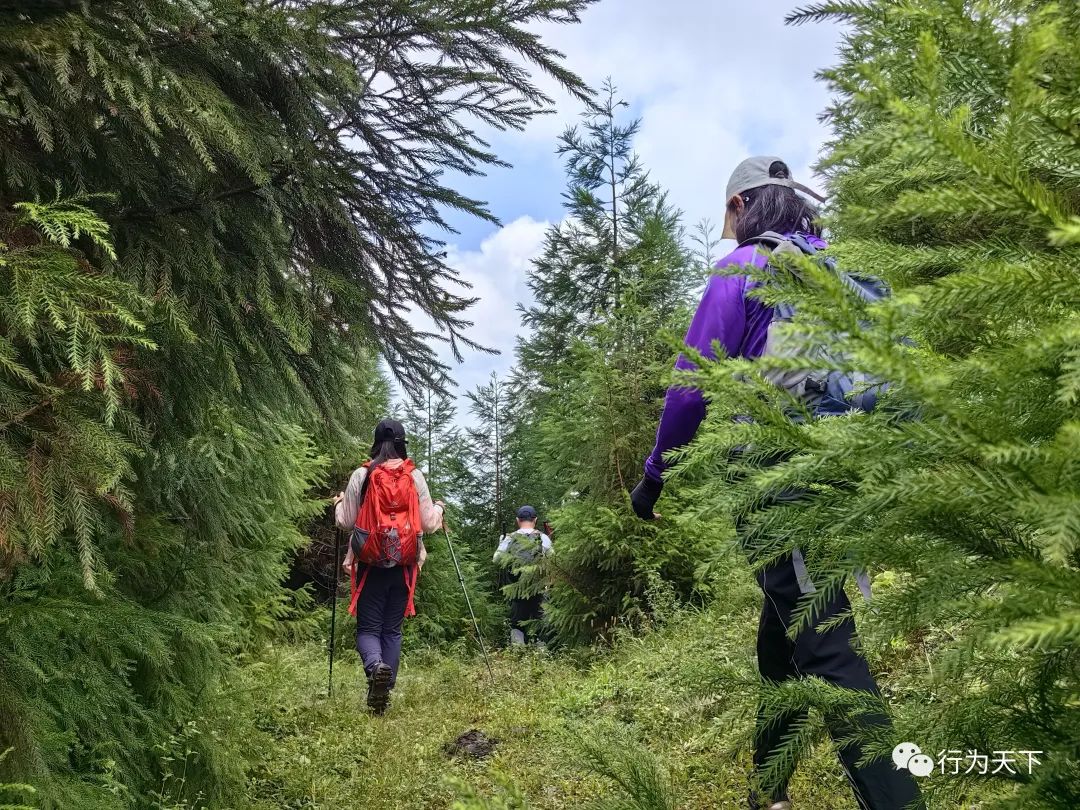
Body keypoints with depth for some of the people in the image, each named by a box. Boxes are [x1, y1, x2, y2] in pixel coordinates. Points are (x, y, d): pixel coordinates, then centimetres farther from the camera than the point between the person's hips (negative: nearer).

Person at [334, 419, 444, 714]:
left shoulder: (361, 476, -3)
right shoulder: (415, 476, -1)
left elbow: (346, 522, 2)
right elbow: (428, 523, 2)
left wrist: (338, 504, 23)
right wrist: (438, 508, 23)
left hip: (370, 564, -1)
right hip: (403, 564, 1)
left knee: (368, 628, 7)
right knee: (392, 630, 13)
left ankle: (375, 666, -23)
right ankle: (385, 690, 11)